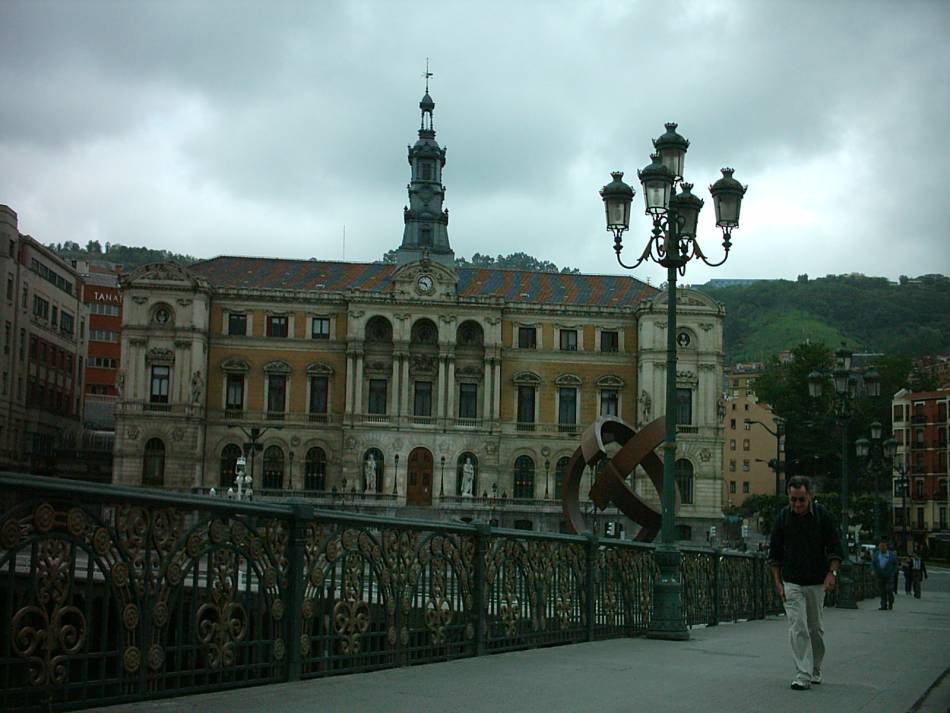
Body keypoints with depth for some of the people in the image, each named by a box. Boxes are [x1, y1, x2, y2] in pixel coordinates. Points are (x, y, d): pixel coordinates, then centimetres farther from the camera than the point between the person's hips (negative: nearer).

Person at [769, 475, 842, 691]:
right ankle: (803, 675, -11)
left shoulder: (823, 515, -6)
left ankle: (815, 669, 28)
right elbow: (774, 552, 4)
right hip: (791, 583, 0)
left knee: (815, 628, 10)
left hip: (817, 583, 0)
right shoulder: (783, 517, -4)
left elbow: (835, 548, 0)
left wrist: (831, 572, -13)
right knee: (798, 628, -10)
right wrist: (778, 582, 0)